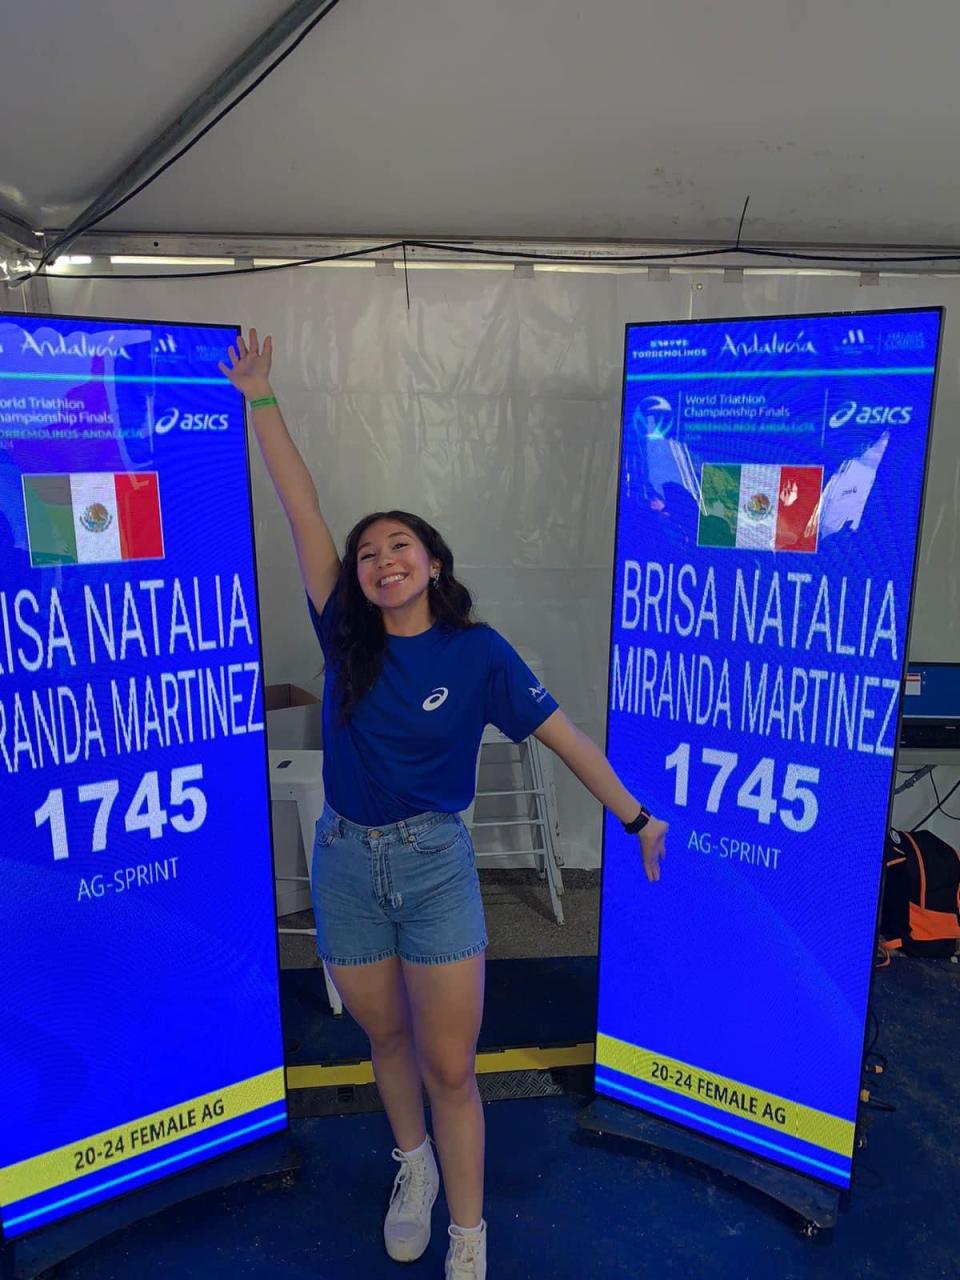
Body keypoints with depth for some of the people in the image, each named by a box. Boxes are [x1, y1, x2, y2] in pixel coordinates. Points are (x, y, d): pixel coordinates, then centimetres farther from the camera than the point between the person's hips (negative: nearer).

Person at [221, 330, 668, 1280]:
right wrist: (260, 399, -2)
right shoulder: (346, 637, -3)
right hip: (345, 861, 3)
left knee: (448, 1067, 5)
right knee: (385, 1037, 21)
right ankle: (413, 1167, 48)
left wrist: (634, 817, -2)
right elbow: (302, 511, -4)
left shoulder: (476, 651, -9)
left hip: (435, 863, -3)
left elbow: (562, 734, -5)